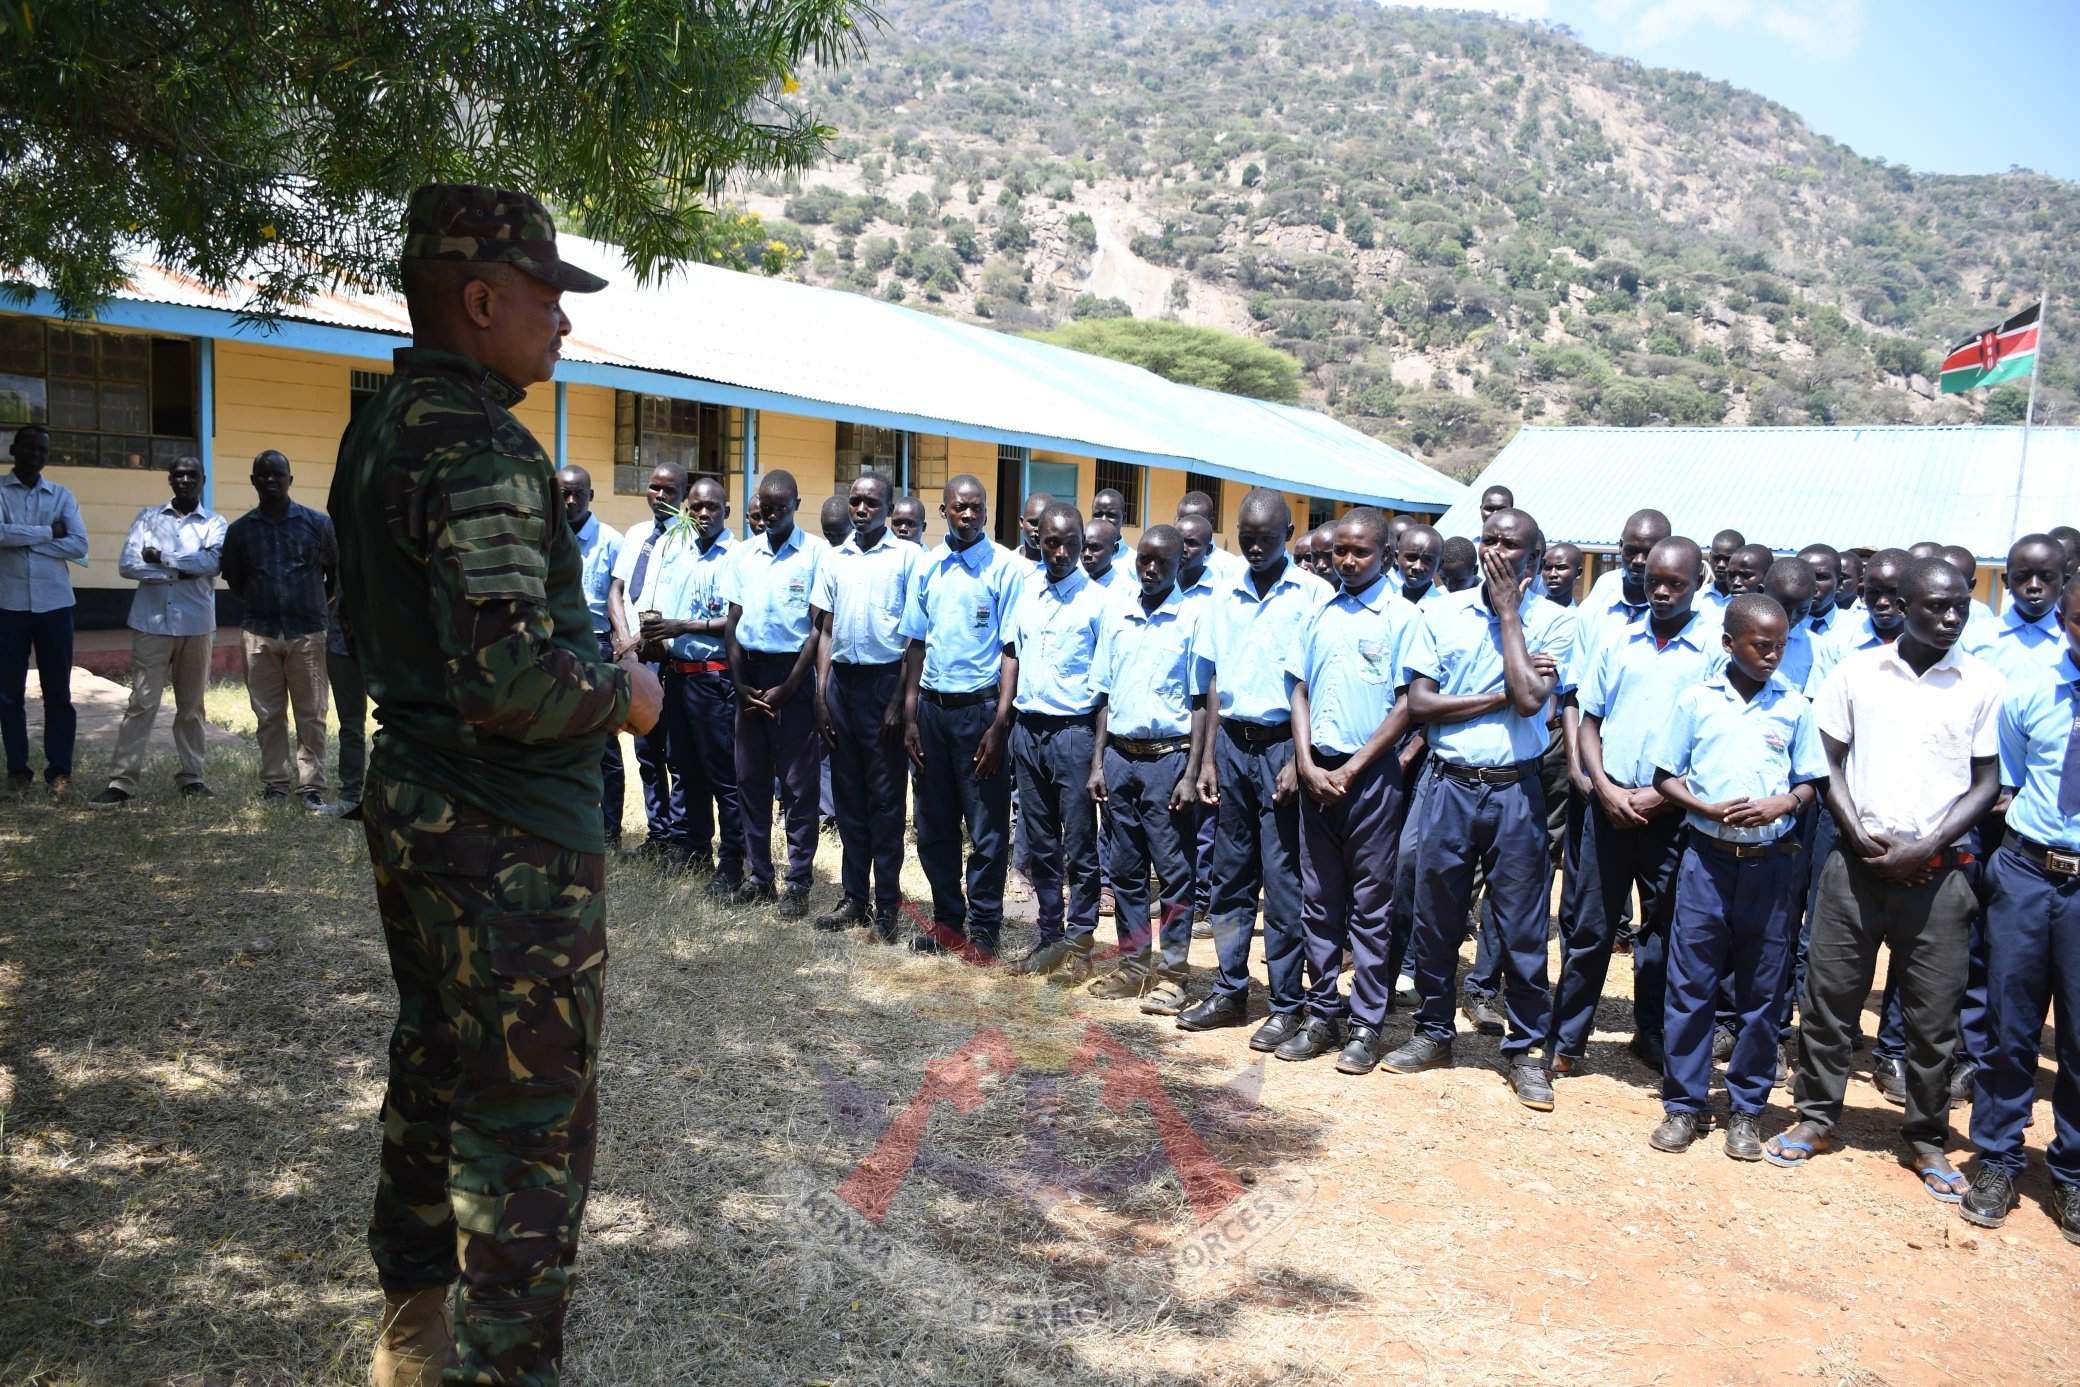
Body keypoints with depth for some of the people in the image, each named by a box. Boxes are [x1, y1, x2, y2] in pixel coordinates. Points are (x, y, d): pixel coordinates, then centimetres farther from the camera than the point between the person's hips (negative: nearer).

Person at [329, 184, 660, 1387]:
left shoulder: (379, 430, 10)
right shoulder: (483, 449, -22)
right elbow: (510, 678, -31)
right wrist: (624, 694, -13)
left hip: (412, 803, 10)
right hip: (512, 836, -10)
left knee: (436, 1066, 24)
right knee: (530, 1121, 2)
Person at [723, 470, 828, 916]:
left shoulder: (817, 552, -4)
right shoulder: (743, 554, 10)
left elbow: (819, 627, -7)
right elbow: (732, 622, 11)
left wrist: (787, 688, -10)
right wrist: (740, 684, 1)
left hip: (793, 672, -5)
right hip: (750, 671, 5)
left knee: (798, 785, 1)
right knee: (751, 778, 9)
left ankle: (799, 883, 8)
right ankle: (758, 875, 19)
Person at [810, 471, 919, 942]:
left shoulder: (908, 557, -2)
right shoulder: (834, 560, 12)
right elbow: (826, 630, 14)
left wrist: (900, 699, -10)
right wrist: (821, 694, 6)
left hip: (885, 678, -5)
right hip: (841, 678, 5)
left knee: (885, 797, 0)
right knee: (847, 793, 10)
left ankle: (887, 905, 8)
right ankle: (854, 897, 19)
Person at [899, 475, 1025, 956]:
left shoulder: (1006, 566, -6)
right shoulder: (928, 567, 8)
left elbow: (1012, 649, -9)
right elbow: (916, 644, 11)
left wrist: (999, 724, -15)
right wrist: (910, 716, 5)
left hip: (979, 706, -5)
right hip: (931, 706, 5)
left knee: (986, 826, 3)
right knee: (934, 822, 12)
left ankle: (984, 926, 16)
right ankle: (947, 918, 27)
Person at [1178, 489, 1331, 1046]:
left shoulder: (1313, 594, -4)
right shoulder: (1224, 595, 10)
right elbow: (1215, 681, 12)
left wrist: (1299, 759, -13)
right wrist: (1209, 758, 8)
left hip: (1282, 746, -5)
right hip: (1233, 744, 5)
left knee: (1283, 884, 0)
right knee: (1230, 876, 11)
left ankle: (1286, 1005, 12)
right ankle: (1229, 992, 22)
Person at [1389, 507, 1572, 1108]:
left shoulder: (1553, 621, 0)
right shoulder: (1443, 613, 4)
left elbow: (1531, 698, -16)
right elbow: (1419, 702, -3)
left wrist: (1508, 611, -9)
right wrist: (1501, 696, -10)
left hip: (1516, 790, -1)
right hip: (1450, 783, 2)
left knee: (1522, 927, 4)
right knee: (1435, 917, 9)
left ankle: (1525, 1048, 19)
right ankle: (1433, 1032, 26)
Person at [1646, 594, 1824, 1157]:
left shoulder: (1794, 706, 4)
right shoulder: (1696, 700, 0)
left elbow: (1810, 783, 8)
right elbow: (1665, 776, 2)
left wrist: (1782, 804, -13)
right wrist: (1711, 809, -14)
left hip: (1771, 864, 1)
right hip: (1707, 857, -1)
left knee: (1761, 992, 8)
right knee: (1691, 985, 2)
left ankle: (1746, 1108, 21)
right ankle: (1685, 1104, 14)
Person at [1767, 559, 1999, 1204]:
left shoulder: (1982, 683, 2)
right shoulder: (1856, 671, 3)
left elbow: (1987, 781, 3)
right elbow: (1830, 764, 6)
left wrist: (1927, 845, -9)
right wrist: (1859, 835, -8)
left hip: (1938, 868, 0)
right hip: (1857, 860, 1)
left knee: (1934, 1011, 6)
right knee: (1829, 993, 5)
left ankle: (1927, 1139, 22)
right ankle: (1815, 1117, 20)